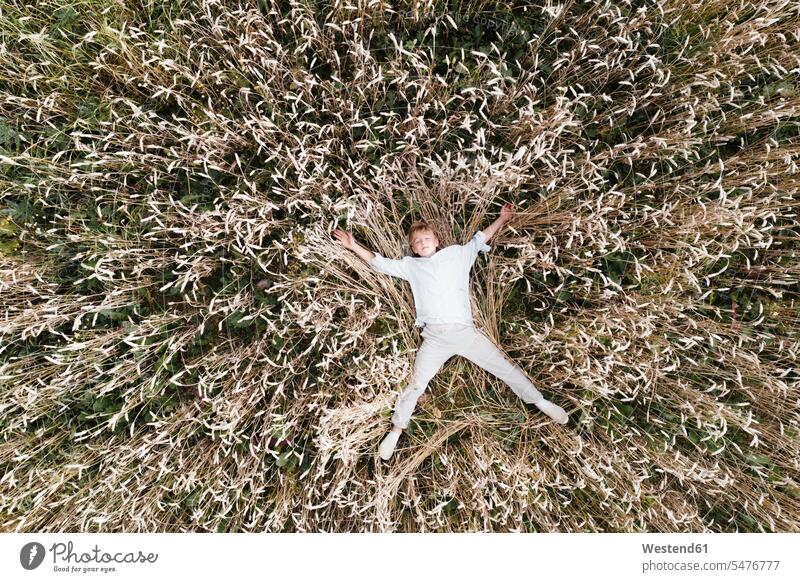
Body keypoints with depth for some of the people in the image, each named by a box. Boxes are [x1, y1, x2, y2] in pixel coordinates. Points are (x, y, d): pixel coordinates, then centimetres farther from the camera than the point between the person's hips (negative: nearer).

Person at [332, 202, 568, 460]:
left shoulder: (456, 254, 16)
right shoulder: (410, 266, 16)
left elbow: (479, 239, 25)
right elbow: (378, 262, 18)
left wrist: (503, 218, 22)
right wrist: (353, 246, 11)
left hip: (466, 331, 0)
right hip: (435, 338, 0)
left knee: (505, 367, 6)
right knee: (416, 385, 0)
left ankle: (540, 402, 23)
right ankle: (396, 431, 14)